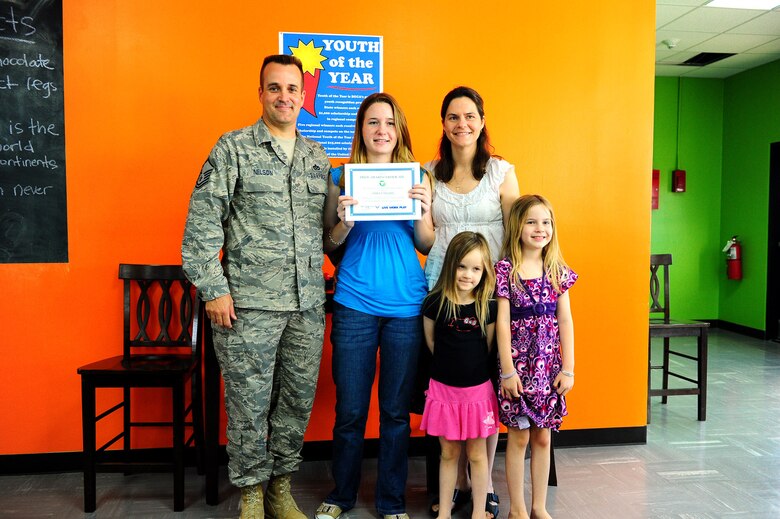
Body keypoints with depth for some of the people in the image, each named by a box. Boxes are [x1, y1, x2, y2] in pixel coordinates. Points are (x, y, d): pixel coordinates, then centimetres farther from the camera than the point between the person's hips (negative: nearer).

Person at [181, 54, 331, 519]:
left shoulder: (318, 156, 14)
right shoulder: (233, 148, 0)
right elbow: (202, 223, -5)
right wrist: (213, 289, -10)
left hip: (308, 304, 4)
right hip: (249, 302, -4)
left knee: (299, 398, 12)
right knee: (249, 402, 4)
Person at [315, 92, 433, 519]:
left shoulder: (416, 176, 7)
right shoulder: (341, 177, 5)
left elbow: (427, 246, 6)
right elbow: (328, 245, 6)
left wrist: (424, 213, -13)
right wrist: (344, 222, -15)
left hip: (406, 307, 1)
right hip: (355, 305, 0)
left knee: (396, 409, 9)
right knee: (350, 410, 8)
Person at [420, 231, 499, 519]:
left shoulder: (488, 306, -8)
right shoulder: (434, 302, -9)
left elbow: (489, 347, 3)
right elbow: (431, 342, 3)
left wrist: (472, 366, 4)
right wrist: (452, 363, 4)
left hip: (478, 389, 0)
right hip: (443, 388, 0)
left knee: (477, 455, 11)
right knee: (448, 453, 14)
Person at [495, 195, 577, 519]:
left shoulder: (558, 270, 4)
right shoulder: (506, 269, -7)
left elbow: (565, 321, 4)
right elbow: (502, 321, -8)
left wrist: (568, 368, 2)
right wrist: (508, 370, -10)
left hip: (549, 364, 3)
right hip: (517, 360, -3)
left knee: (542, 437, 13)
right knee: (518, 435, 7)